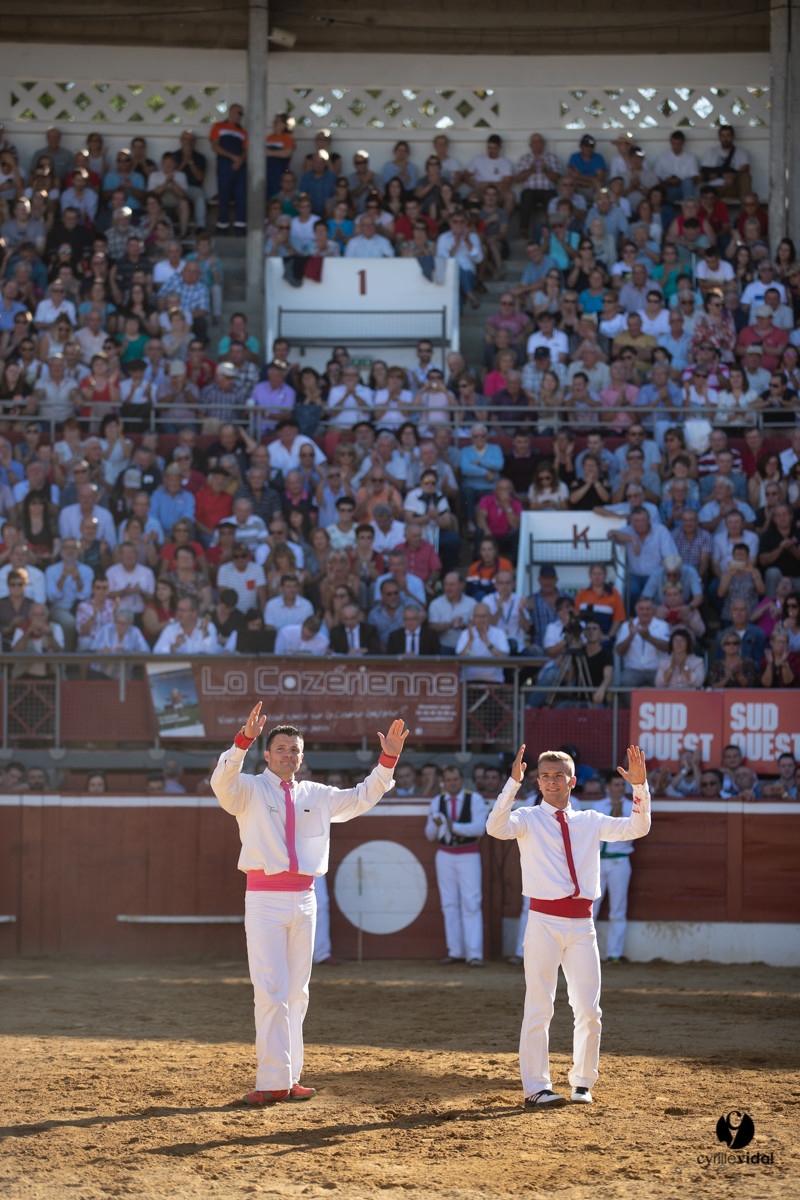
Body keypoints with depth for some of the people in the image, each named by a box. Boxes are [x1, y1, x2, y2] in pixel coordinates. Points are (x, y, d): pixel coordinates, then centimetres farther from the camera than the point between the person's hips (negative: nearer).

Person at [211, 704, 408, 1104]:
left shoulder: (317, 796, 16)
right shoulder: (249, 790, 1)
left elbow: (361, 799, 21)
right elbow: (222, 782, -20)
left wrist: (388, 760, 9)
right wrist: (244, 741, -35)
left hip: (304, 899, 5)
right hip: (264, 900, -5)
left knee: (296, 993, 8)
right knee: (271, 992, -11)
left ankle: (289, 1077, 14)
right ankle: (273, 1081, -11)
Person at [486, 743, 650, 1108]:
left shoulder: (590, 822, 14)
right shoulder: (528, 818, 3)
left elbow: (637, 828, 7)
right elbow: (496, 828, -17)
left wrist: (640, 786, -7)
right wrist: (514, 782, -26)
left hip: (581, 924, 4)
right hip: (544, 922, -4)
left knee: (589, 1010, 4)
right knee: (539, 1008, -5)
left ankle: (582, 1082, 18)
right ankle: (536, 1088, -1)